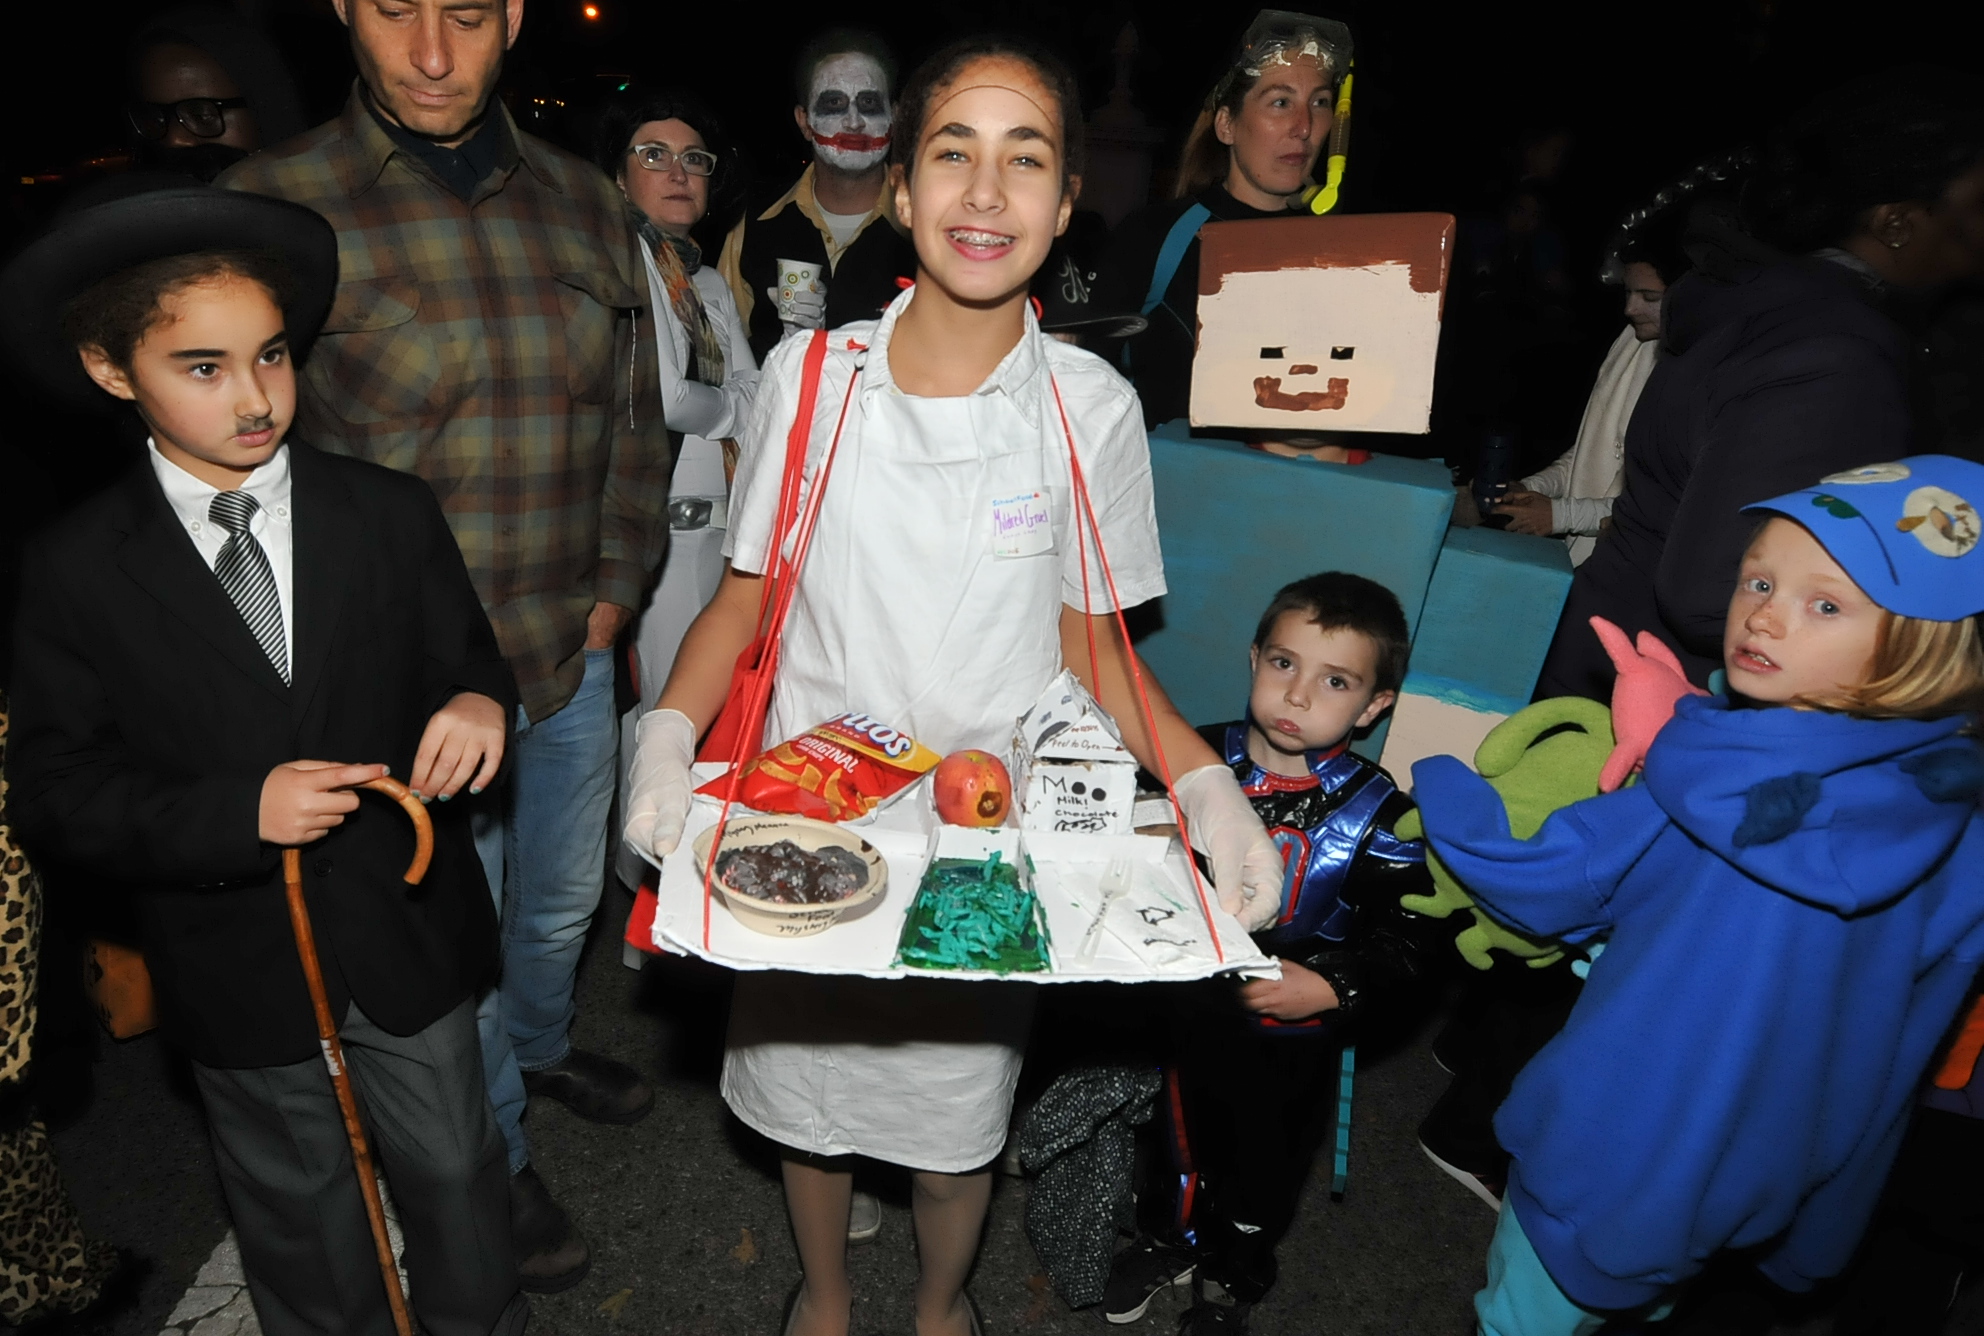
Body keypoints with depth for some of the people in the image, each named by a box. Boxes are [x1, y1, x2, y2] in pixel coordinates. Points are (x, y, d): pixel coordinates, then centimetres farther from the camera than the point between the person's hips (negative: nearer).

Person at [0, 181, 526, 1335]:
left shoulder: (393, 515, -7)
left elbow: (469, 665, -1)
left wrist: (479, 706, -25)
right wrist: (237, 813, -23)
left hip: (409, 940, 1)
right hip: (238, 970, 0)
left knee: (455, 1175, 20)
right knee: (300, 1219, 22)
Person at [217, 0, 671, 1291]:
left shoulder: (584, 200, 3)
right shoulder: (272, 205, -12)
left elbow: (637, 412, 10)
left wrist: (619, 581, 4)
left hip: (576, 650, 5)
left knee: (564, 896, 25)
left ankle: (542, 1044, 56)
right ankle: (497, 1154, 42)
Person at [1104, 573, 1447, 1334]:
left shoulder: (1376, 816, -18)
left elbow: (1407, 944, -17)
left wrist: (1328, 988, -30)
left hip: (1287, 1044, -2)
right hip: (1179, 1011, 2)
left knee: (1262, 1168, 22)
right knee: (1172, 1139, 26)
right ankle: (1167, 1240, 57)